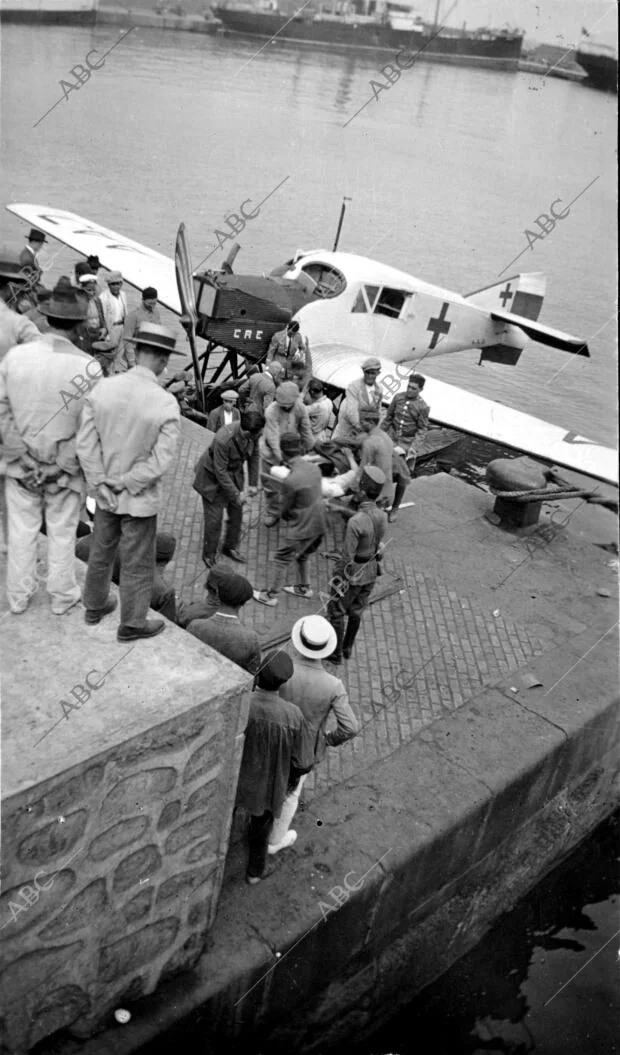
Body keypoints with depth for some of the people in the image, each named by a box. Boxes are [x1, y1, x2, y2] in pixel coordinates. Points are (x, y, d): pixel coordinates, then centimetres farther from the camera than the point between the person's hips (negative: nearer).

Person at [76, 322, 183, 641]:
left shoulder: (102, 388, -11)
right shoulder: (166, 404, -21)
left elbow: (86, 444, -9)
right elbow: (160, 461, -21)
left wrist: (103, 484, -6)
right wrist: (124, 483, -11)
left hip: (105, 494, 5)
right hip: (140, 499, -4)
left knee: (101, 553, 24)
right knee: (137, 565, 12)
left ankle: (95, 605, 43)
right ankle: (132, 624, 27)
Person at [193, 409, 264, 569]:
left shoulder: (252, 433, -18)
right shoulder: (223, 440, -37)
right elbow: (220, 472, -28)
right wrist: (236, 494, -22)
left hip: (234, 474, 6)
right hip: (213, 478, -6)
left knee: (237, 513, 13)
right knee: (214, 518, 1)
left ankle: (230, 547, 34)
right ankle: (209, 554, 22)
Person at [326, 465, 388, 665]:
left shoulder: (354, 523, -36)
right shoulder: (382, 516, -13)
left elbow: (347, 557, -27)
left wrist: (338, 582, -12)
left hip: (352, 574, -6)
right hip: (371, 571, 6)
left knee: (335, 611, 19)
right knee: (355, 609, 28)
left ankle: (335, 653, 38)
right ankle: (347, 647, 48)